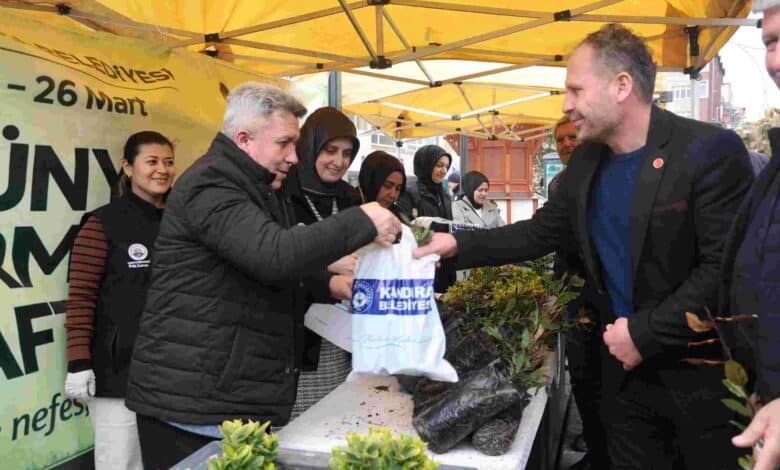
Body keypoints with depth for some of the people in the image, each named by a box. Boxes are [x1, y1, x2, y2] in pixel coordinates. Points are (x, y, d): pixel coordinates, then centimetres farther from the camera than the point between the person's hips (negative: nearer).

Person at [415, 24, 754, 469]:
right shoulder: (586, 162, 4)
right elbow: (540, 233, 10)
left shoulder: (711, 150, -16)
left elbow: (726, 267, -19)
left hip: (703, 372, -5)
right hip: (626, 366, 6)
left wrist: (645, 333, -19)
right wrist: (459, 245, 1)